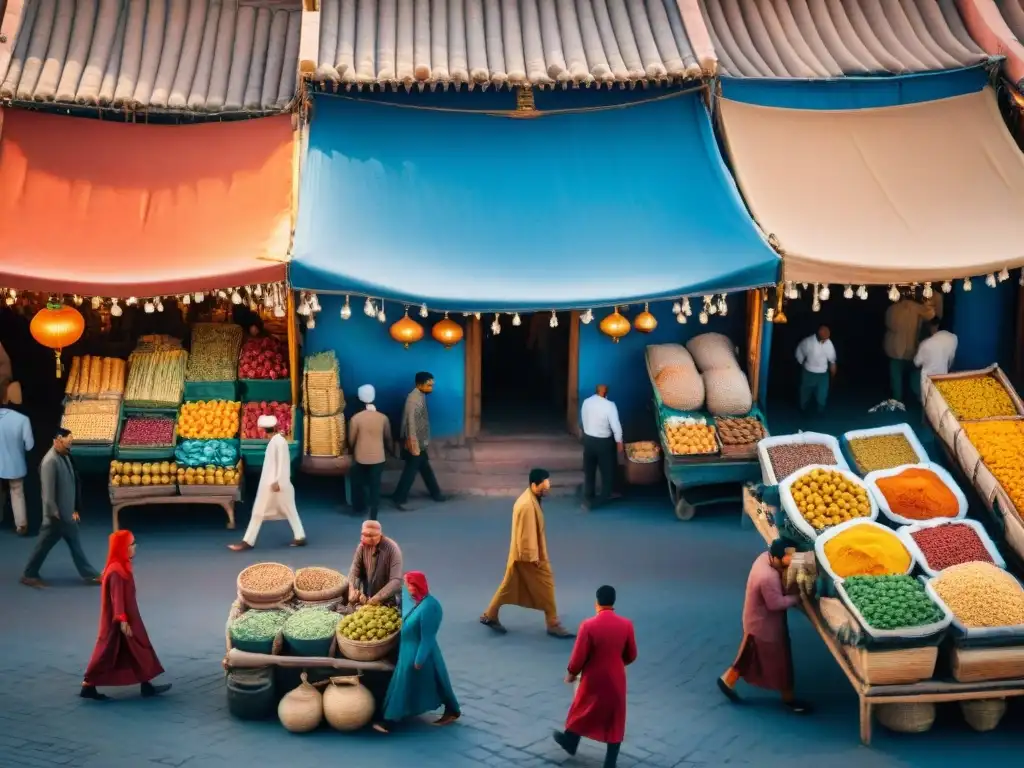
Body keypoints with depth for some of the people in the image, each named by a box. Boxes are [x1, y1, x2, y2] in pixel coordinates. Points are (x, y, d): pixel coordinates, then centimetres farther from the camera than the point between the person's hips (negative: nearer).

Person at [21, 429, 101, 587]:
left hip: (67, 513, 9)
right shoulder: (50, 461, -25)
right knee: (43, 546, 5)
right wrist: (54, 514, -21)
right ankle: (29, 575, 20)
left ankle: (90, 574, 21)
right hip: (56, 516, -9)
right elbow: (48, 491, -24)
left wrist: (75, 510, 16)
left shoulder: (65, 456, 5)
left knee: (75, 545, 15)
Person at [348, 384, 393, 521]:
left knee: (358, 483, 20)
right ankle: (373, 514, 5)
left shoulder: (355, 418, -13)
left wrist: (354, 451, 18)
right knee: (375, 485, 7)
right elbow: (388, 438, 6)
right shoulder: (383, 418, -6)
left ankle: (359, 507, 33)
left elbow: (351, 440, -4)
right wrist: (389, 450, 26)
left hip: (361, 457, -1)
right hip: (378, 457, 1)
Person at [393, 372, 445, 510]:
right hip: (415, 444, -10)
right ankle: (399, 500, 8)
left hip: (420, 443, 10)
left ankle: (435, 493, 34)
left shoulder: (420, 396, 8)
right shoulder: (414, 399, -23)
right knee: (410, 472, -1)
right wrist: (414, 446, -26)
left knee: (426, 470, 21)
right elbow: (411, 423, -26)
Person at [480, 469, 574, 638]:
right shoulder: (528, 505, -27)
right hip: (527, 555, -10)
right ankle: (553, 625, 9)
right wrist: (533, 557, -20)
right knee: (546, 586, 1)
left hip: (519, 553, 10)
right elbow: (527, 534, -25)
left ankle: (490, 616, 27)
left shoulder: (530, 498, 6)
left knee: (510, 586, 18)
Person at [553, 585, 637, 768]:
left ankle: (569, 743, 45)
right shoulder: (626, 625, -10)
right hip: (616, 679, 1)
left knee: (583, 711, 23)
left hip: (594, 678, -1)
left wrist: (571, 673, 6)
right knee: (615, 720, 12)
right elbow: (631, 656, 1)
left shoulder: (589, 625, -19)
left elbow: (579, 656, -13)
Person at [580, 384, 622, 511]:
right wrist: (619, 441, -5)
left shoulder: (586, 402, -5)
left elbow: (583, 420, 6)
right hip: (603, 441, -5)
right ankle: (605, 499, 21)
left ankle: (588, 499, 25)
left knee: (589, 471, 18)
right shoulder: (609, 405, -21)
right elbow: (615, 425, -19)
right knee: (607, 471, 13)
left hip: (588, 439, 5)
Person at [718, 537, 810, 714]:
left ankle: (728, 680, 36)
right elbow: (776, 603, -27)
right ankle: (788, 697, 29)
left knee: (751, 656, 25)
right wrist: (797, 598, -16)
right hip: (765, 625, -9)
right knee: (778, 661, 11)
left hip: (758, 621, 9)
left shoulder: (765, 557, -9)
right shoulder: (768, 578, -37)